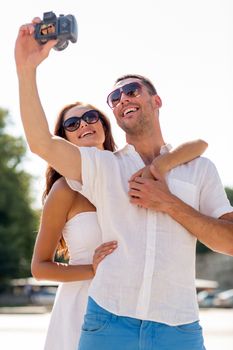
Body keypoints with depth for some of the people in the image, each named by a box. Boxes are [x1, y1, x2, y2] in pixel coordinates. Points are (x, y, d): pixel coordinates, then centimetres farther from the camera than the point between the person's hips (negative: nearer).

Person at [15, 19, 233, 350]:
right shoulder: (101, 166, 10)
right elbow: (41, 143, -6)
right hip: (109, 320, 0)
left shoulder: (200, 169, 9)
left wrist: (170, 204, -7)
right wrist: (27, 68, -15)